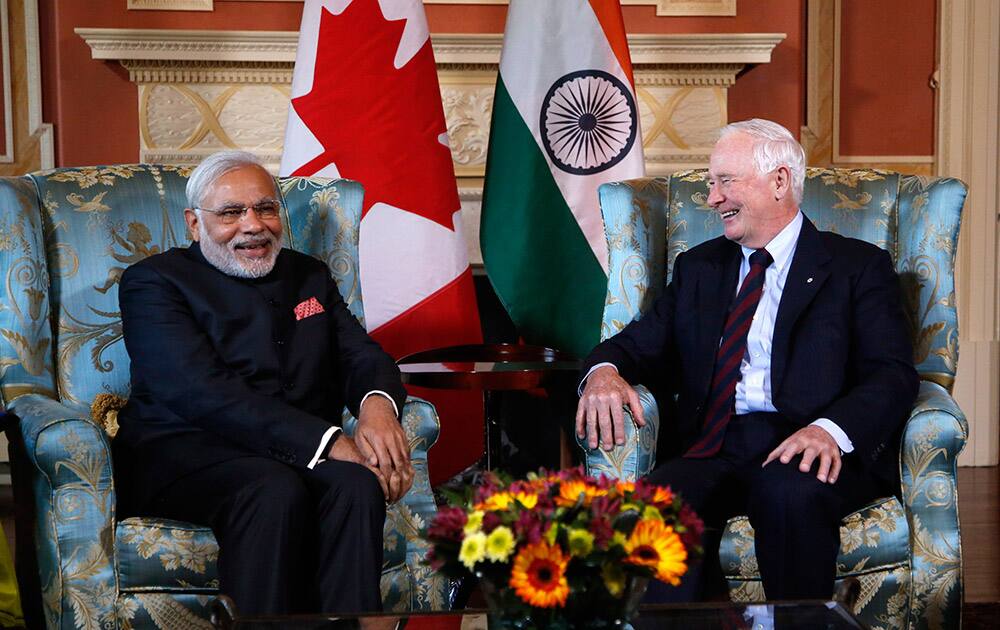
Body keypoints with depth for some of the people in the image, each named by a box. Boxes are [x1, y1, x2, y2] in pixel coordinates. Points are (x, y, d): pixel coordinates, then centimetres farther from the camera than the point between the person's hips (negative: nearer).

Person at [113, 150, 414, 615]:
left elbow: (362, 356, 12)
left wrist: (377, 403, -16)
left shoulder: (309, 276, 22)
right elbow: (202, 392, -13)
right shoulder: (153, 282, 2)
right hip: (185, 451, -4)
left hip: (304, 455, 4)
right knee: (275, 490, -35)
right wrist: (330, 442, -22)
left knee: (356, 485, -29)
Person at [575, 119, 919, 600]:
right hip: (713, 451, 3)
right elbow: (641, 343, 19)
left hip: (802, 451, -2)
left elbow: (893, 375, -1)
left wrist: (831, 430, -22)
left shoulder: (857, 267, 10)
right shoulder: (697, 267, 25)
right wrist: (604, 371, -7)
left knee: (790, 493, -37)